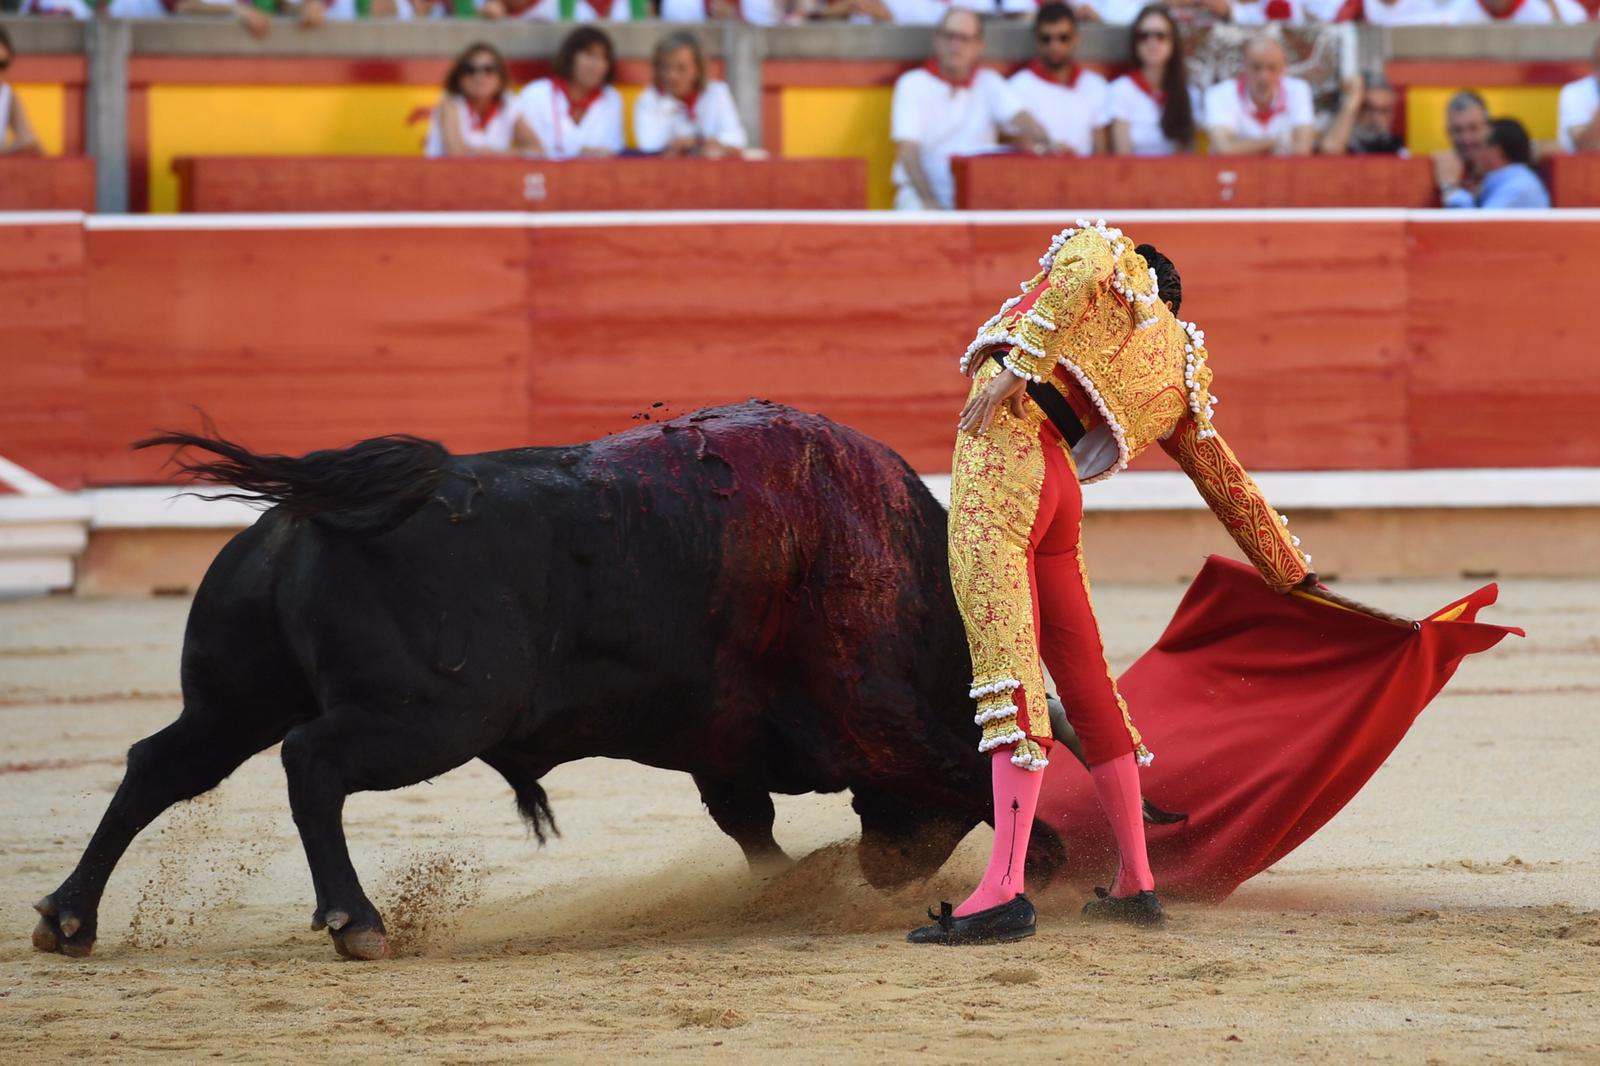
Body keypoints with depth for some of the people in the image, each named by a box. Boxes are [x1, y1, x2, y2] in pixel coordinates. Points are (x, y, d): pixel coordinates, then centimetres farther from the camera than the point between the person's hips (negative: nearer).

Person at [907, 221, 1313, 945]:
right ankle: (1135, 884, 26)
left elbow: (1085, 263, -11)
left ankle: (1003, 889, -24)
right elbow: (1226, 480, 35)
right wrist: (1294, 576, 43)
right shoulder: (1180, 372, 29)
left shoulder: (1105, 250, 16)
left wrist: (1016, 367, -17)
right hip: (1058, 490, 7)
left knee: (1007, 672, -15)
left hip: (1003, 454, -7)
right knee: (1084, 678, 18)